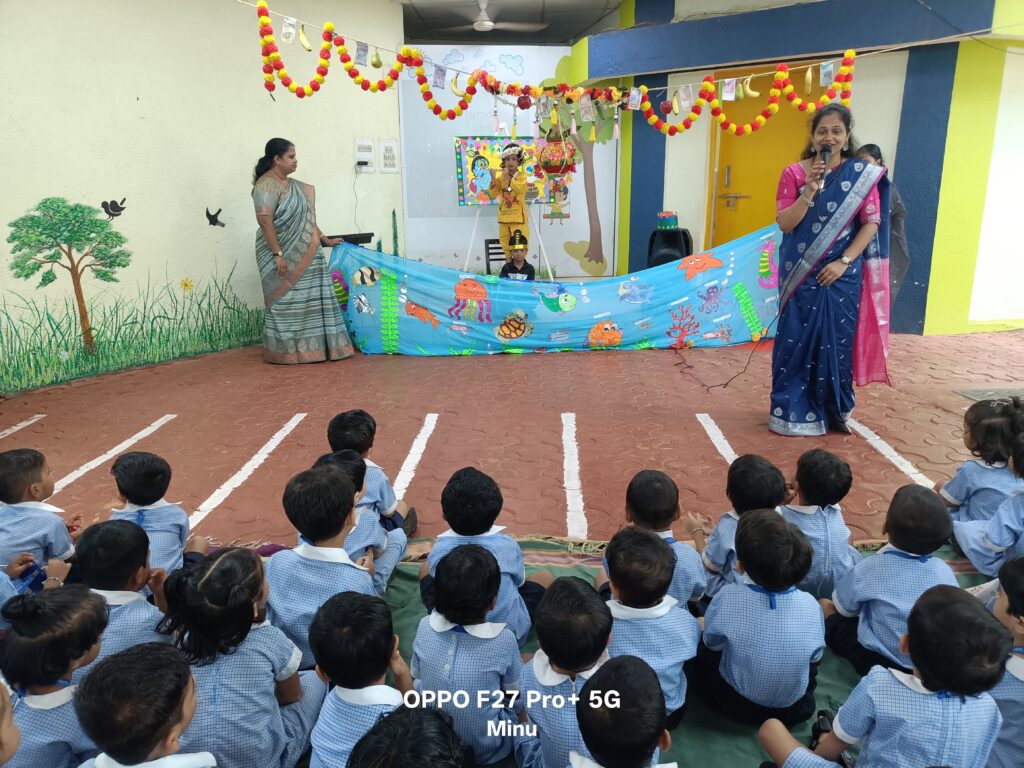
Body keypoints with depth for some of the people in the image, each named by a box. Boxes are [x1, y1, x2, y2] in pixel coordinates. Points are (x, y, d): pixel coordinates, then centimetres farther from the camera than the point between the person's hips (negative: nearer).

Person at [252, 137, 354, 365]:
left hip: (304, 256, 9)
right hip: (284, 257, -8)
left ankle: (312, 347, 17)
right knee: (286, 302, -2)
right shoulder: (267, 186, -13)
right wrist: (278, 254, -25)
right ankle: (284, 352, 7)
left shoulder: (292, 185, 15)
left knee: (310, 300, 9)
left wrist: (324, 240, 22)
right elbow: (265, 220, -21)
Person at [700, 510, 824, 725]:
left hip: (736, 705, -2)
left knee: (704, 648, 23)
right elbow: (815, 656, -3)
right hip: (797, 709, 2)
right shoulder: (810, 606, -23)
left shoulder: (727, 598, -29)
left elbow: (713, 643, -8)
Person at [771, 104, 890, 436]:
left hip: (842, 276, 1)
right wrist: (810, 190, -19)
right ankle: (792, 411, 12)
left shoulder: (863, 174, 1)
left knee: (837, 342, 6)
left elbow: (871, 223, -2)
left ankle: (833, 412, 20)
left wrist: (844, 262, -12)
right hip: (802, 275, 0)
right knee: (796, 341, 1)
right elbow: (784, 223, -7)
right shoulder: (793, 173, -1)